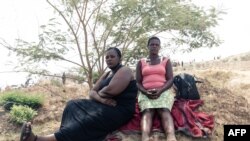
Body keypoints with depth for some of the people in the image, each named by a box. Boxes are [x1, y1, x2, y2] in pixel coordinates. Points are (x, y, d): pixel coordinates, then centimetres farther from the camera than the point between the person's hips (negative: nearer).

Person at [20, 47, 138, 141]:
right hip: (104, 106, 9)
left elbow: (110, 90, -23)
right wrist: (101, 99, -14)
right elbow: (92, 92, 9)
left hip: (119, 110, -9)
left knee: (85, 123, -26)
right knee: (73, 105, -1)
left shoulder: (124, 71, -6)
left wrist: (99, 93, 0)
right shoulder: (106, 75, 20)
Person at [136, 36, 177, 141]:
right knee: (147, 111, -31)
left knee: (164, 110, -32)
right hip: (146, 93, 0)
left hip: (163, 91, 0)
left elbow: (170, 80, 6)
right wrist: (145, 92, -12)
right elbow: (138, 82, 10)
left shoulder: (166, 61, 16)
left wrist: (160, 90, -15)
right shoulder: (141, 63, 18)